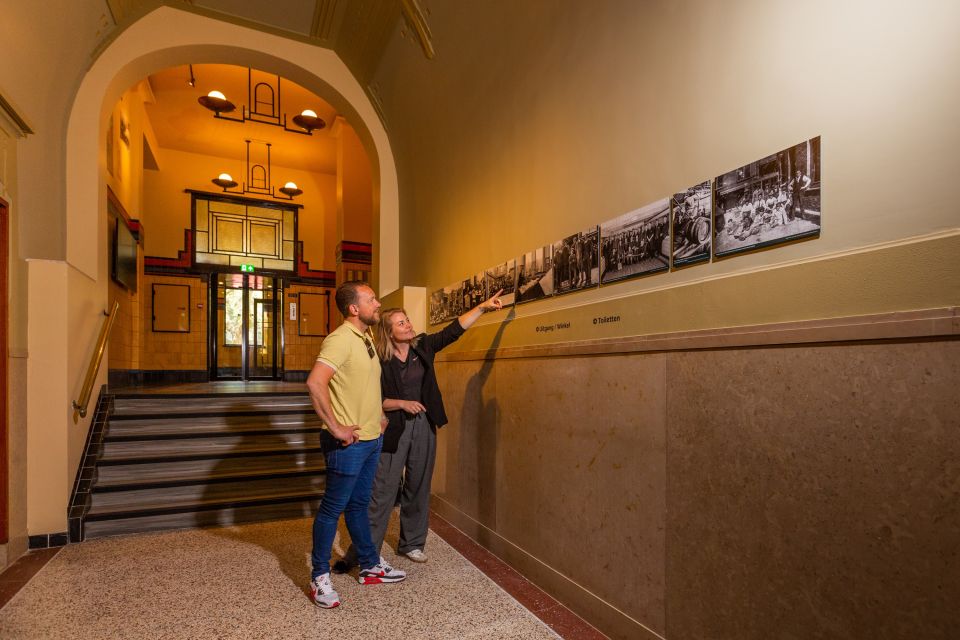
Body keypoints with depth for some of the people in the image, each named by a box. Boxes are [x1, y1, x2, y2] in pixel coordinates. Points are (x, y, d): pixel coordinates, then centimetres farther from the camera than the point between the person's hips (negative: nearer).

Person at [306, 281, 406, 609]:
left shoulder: (366, 338, 11)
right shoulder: (340, 339, -19)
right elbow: (315, 383, -30)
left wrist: (380, 415, 16)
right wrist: (335, 428, -26)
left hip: (372, 438, 9)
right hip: (349, 443, -8)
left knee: (358, 504, 20)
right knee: (332, 508, 6)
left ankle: (371, 565, 33)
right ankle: (320, 578, 22)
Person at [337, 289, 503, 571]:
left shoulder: (423, 346, 1)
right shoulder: (380, 361, -10)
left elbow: (454, 330, -2)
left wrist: (482, 307, -7)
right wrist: (402, 403, -19)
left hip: (423, 426, 5)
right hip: (394, 429, -4)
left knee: (418, 488, 14)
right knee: (382, 492, -1)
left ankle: (412, 544, 30)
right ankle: (362, 552, 13)